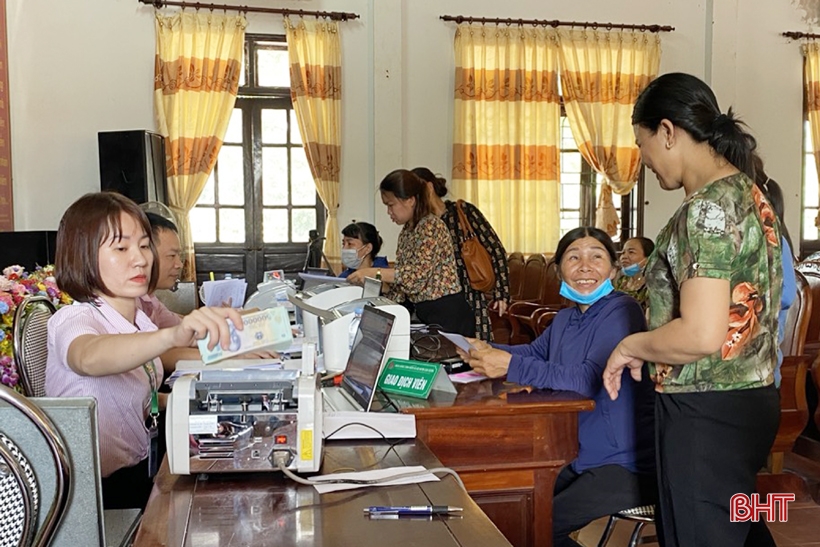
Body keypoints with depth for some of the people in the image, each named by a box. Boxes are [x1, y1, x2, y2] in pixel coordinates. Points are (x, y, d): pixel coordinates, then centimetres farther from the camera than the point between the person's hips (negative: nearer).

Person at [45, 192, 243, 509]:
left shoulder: (141, 322, 7)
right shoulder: (72, 321, -18)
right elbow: (90, 358, -44)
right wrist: (173, 336, -61)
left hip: (145, 473, 7)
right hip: (106, 492, -7)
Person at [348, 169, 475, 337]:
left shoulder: (431, 226, -14)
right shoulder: (406, 232, 13)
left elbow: (418, 273, -23)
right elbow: (403, 276, 12)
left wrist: (373, 273, -25)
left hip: (449, 314, -8)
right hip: (425, 315, 8)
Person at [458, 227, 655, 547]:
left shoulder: (622, 311, -18)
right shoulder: (565, 318, 12)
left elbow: (589, 380, -30)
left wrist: (510, 366, -33)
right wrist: (487, 351, 3)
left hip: (627, 464, -9)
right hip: (581, 458, 9)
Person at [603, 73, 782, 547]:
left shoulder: (708, 208, -20)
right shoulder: (749, 193, 9)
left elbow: (701, 335, -27)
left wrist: (630, 346, -12)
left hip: (707, 413, -10)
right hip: (752, 400, 10)